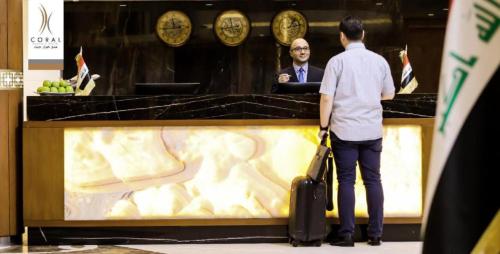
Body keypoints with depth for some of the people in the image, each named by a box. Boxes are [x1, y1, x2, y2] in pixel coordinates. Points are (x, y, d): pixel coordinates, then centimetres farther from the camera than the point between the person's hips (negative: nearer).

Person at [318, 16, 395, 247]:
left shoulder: (337, 62, -6)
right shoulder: (379, 61, 4)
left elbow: (326, 98, -9)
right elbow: (389, 94, 15)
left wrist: (323, 127, 0)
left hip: (344, 131, -3)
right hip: (372, 130, 3)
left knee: (346, 181, 1)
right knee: (373, 180, 7)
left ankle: (346, 234, 0)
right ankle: (375, 234, 7)